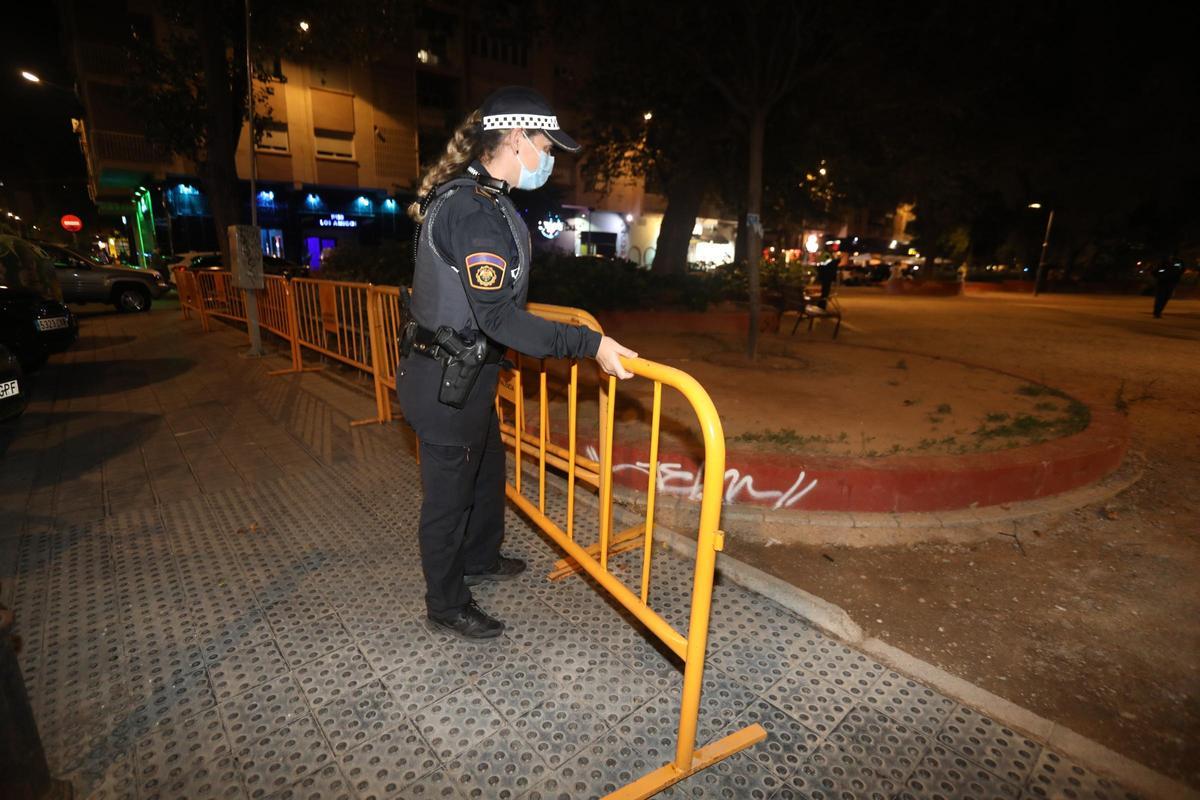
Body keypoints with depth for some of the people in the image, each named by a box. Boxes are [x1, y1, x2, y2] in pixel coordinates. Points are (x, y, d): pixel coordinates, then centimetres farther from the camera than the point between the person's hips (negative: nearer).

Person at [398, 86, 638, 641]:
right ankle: (446, 604, 29)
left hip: (464, 372, 10)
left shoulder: (471, 196, 9)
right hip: (446, 382, -10)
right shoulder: (475, 210, -24)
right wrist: (588, 344, -29)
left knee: (487, 469, 25)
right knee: (449, 491, 7)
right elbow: (498, 317, -30)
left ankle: (478, 560, 48)